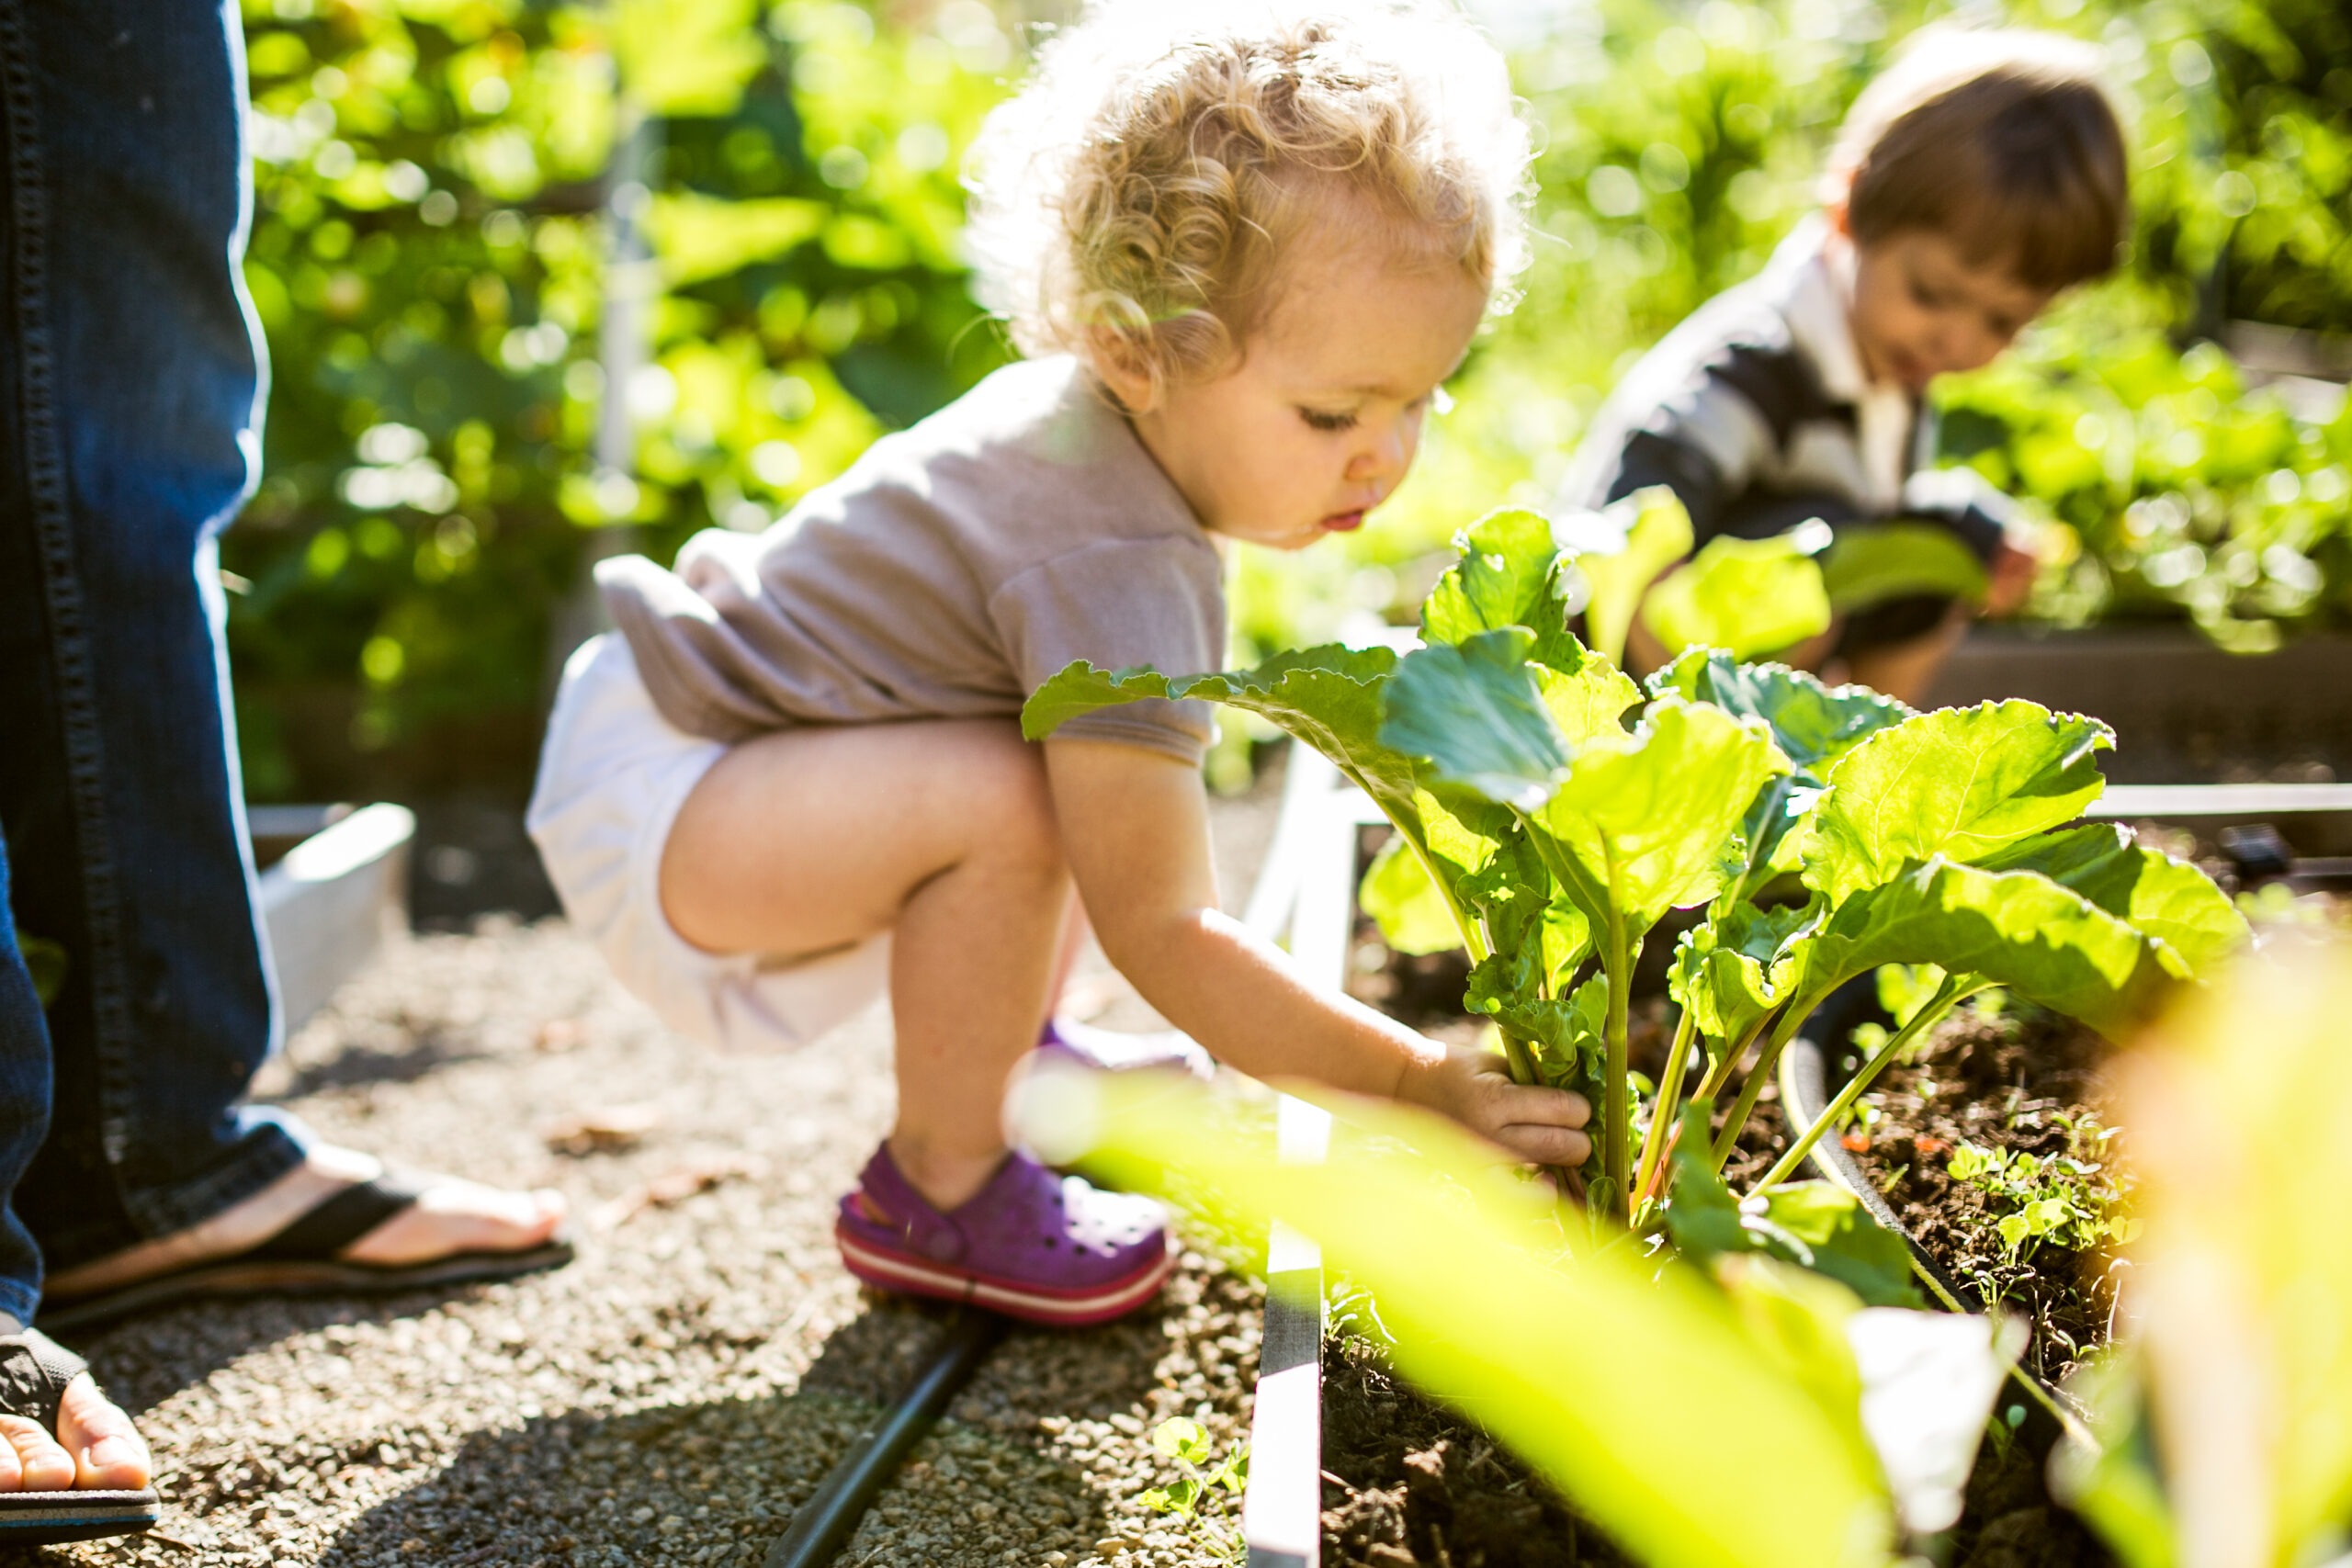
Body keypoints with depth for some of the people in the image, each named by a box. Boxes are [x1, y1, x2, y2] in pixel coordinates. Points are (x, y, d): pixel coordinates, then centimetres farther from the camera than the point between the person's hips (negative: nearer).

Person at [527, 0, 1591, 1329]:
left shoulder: (1090, 411, -1)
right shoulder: (1116, 571, -31)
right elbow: (1160, 934, -29)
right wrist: (1416, 1081, -26)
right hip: (651, 808, -10)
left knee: (1088, 761, 20)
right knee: (1008, 801, -33)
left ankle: (1014, 1064, 30)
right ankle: (938, 1191, -11)